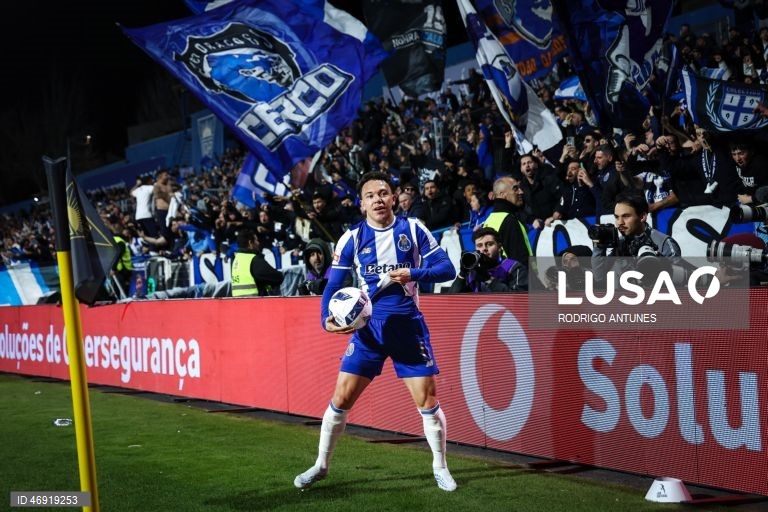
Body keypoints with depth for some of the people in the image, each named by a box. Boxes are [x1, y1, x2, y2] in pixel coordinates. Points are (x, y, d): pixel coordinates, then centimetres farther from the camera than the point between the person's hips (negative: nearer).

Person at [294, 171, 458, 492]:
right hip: (368, 327, 1)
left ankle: (440, 467, 18)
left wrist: (414, 274, -23)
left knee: (427, 400, -1)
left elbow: (447, 268, -5)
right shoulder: (352, 238, -1)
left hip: (408, 326, 0)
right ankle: (320, 466, 16)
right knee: (341, 398, -1)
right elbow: (333, 286, 0)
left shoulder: (413, 229, -2)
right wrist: (327, 319, -19)